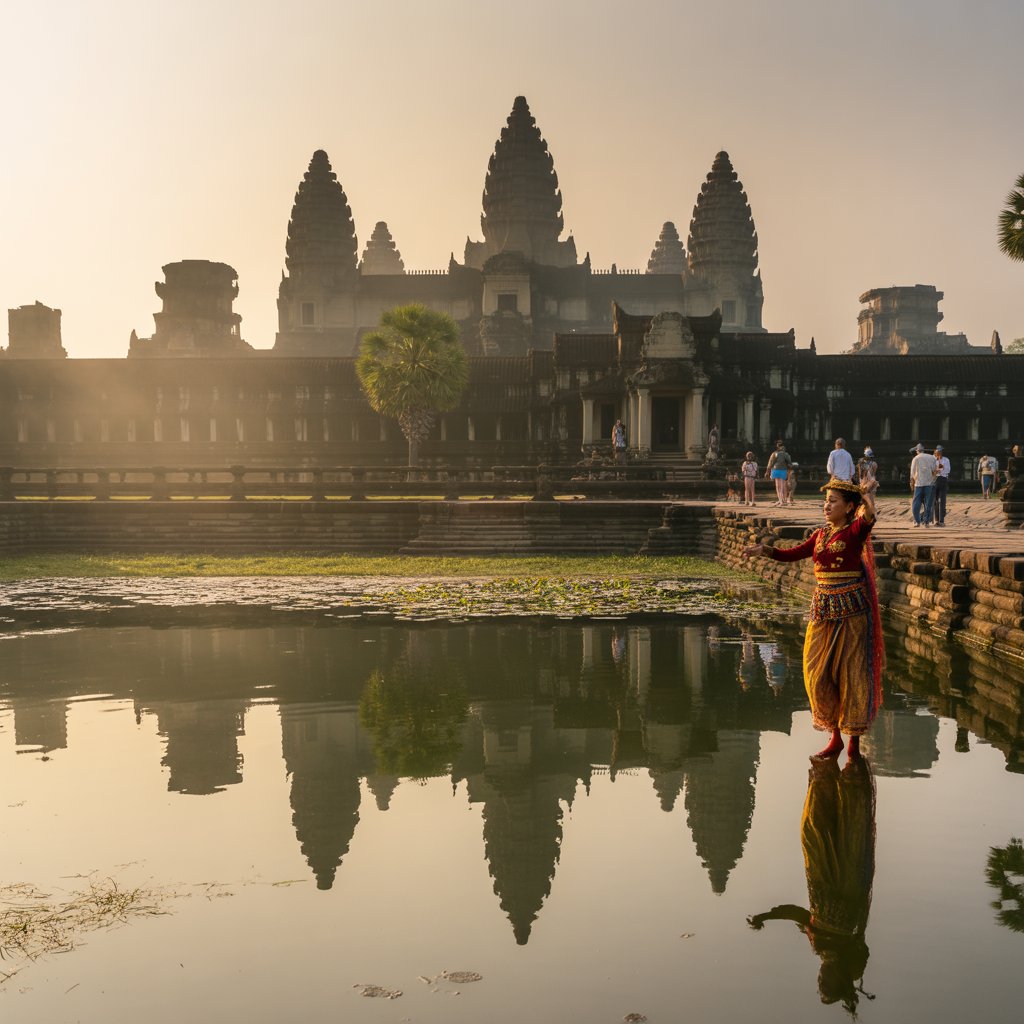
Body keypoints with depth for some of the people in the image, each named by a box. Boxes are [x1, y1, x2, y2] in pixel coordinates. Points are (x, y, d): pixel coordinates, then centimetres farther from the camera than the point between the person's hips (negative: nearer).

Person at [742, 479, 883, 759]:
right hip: (823, 610, 6)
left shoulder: (855, 531, -7)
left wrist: (865, 497, -20)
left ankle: (854, 740, 14)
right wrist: (763, 550, -1)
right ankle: (835, 737, 20)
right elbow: (793, 554, 8)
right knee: (818, 675, 6)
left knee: (851, 674, 2)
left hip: (851, 611, -6)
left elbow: (869, 514, -31)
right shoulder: (821, 534, 11)